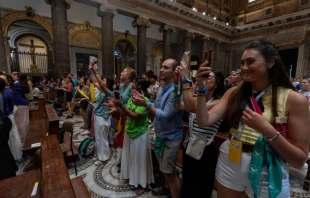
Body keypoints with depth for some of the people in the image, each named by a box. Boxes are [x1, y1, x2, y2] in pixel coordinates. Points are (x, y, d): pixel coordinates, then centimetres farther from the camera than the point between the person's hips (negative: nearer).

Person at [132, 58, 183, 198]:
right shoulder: (161, 89, 3)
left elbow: (165, 116, -27)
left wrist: (146, 104, -30)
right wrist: (143, 103, -7)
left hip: (170, 137, -8)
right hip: (160, 134, 9)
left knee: (170, 172, 8)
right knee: (163, 168, 27)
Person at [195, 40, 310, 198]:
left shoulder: (294, 100, -10)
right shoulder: (234, 93, -4)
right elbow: (204, 121, -13)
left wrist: (267, 130, -26)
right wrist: (202, 88, -22)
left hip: (268, 174, -2)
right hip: (230, 164, 3)